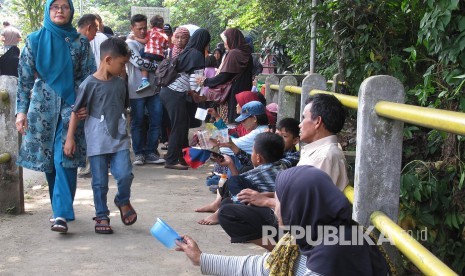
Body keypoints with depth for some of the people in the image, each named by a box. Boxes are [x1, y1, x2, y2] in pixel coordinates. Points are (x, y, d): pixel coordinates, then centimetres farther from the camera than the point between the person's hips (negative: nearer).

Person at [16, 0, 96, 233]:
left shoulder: (80, 42, 5)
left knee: (64, 159, -12)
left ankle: (61, 213, -14)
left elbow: (88, 75, 6)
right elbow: (24, 77, 5)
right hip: (42, 106, 1)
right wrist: (21, 110, -1)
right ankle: (62, 208, 21)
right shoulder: (35, 40, 5)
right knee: (48, 159, 6)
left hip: (70, 106, -1)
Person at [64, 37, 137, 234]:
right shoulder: (90, 84, -10)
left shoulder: (120, 83, 6)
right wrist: (70, 138, -8)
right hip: (97, 141, -3)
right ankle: (102, 216, 20)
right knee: (100, 182, 4)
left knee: (125, 174, -10)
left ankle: (123, 201, 20)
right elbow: (76, 111, -6)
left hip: (119, 138, 4)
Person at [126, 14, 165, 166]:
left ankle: (151, 152, 13)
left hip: (153, 88, 6)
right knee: (138, 123, 4)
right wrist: (157, 66, -9)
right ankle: (139, 153, 13)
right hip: (137, 90, -6)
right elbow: (139, 63, -17)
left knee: (156, 121, 5)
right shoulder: (129, 44, -5)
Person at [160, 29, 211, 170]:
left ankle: (183, 155, 26)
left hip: (168, 91, 8)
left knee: (183, 124, 17)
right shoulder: (196, 54, -9)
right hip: (176, 94, -8)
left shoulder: (187, 51, 16)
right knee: (178, 127, -3)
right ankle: (171, 161, 0)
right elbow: (194, 77, -13)